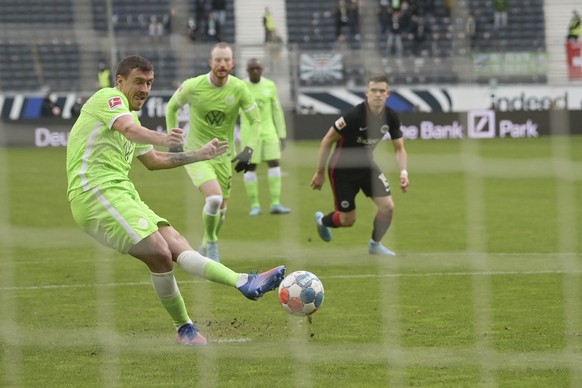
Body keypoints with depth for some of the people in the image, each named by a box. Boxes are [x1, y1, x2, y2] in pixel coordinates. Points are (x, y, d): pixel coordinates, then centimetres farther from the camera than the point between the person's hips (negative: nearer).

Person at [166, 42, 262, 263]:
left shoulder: (239, 89, -11)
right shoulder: (192, 86, -15)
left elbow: (255, 121, -2)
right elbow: (171, 107, 5)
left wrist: (248, 151, -15)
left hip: (223, 155, 3)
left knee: (221, 208, 11)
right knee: (214, 197, -26)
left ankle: (207, 247, 38)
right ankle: (211, 243, -2)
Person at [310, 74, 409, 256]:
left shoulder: (391, 117, -12)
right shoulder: (353, 115, -28)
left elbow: (399, 148, -2)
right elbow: (327, 141, -17)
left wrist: (403, 172, -20)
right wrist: (320, 173, -11)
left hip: (366, 165, 5)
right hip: (342, 170, -5)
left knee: (387, 206, -9)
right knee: (348, 220, 3)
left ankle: (375, 244, 18)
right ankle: (321, 220, 39)